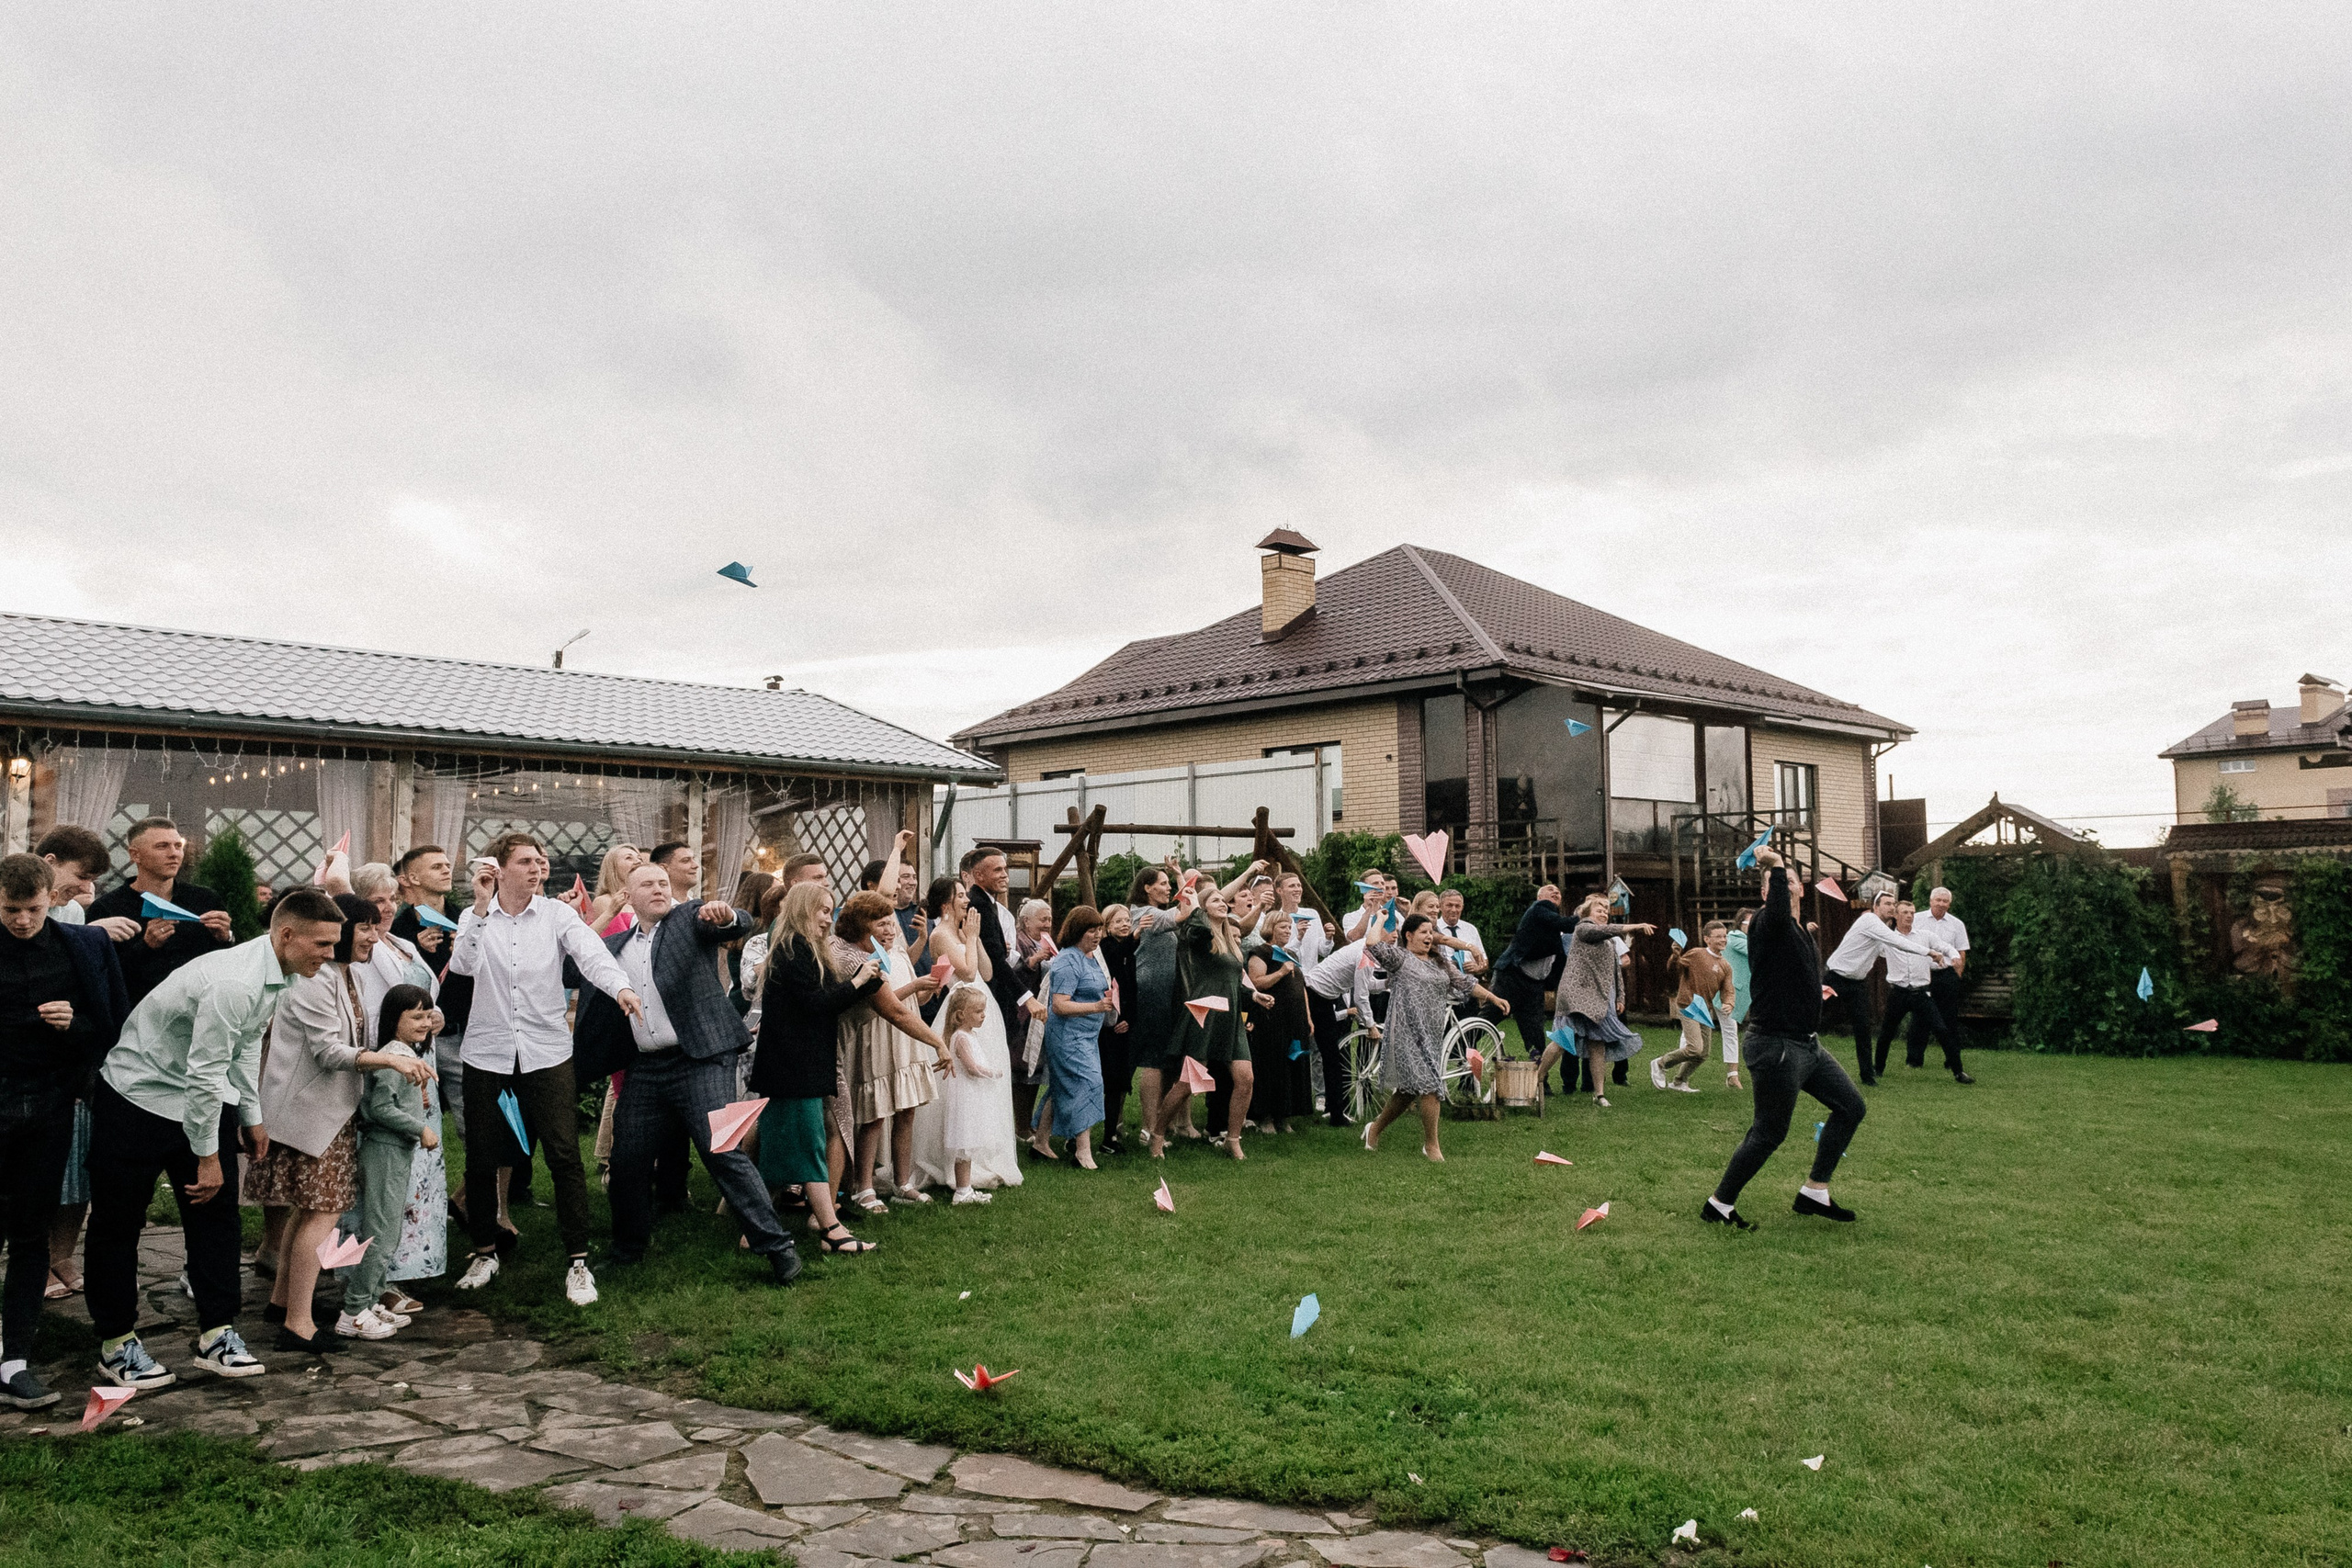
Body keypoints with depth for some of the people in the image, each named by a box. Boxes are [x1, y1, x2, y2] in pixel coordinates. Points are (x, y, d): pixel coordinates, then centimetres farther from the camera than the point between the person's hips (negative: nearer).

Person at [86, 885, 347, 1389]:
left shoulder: (278, 975, -3)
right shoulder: (234, 984, -33)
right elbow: (204, 1075, -28)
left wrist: (252, 1116, 14)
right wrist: (207, 1157, -18)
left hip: (205, 1100, 8)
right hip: (139, 1097, -8)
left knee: (217, 1215, 5)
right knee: (117, 1225, 5)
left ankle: (216, 1336, 11)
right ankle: (116, 1344, 17)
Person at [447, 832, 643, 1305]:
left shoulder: (556, 914, 0)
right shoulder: (476, 918, 3)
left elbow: (591, 954, -16)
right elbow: (463, 965, -15)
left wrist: (621, 987, -36)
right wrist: (481, 906, -21)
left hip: (547, 1053, -1)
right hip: (487, 1054, 1)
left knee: (565, 1156, -5)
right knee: (480, 1159, 10)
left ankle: (578, 1261, 4)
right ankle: (485, 1253, 30)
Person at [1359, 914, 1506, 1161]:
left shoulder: (1441, 962, 18)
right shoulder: (1399, 957, -5)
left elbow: (1465, 983, 22)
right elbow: (1372, 944, -19)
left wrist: (1493, 998, 18)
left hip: (1433, 1034, 8)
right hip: (1408, 1033, -8)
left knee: (1409, 1089, 12)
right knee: (1429, 1085, -11)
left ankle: (1375, 1129, 31)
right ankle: (1431, 1145, 1)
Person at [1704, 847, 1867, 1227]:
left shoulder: (1802, 932, 14)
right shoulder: (1768, 925, -14)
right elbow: (1778, 911, -40)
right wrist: (1774, 867, -33)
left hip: (1806, 1043, 10)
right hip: (1775, 1045, -10)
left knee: (1850, 1106, 11)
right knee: (1769, 1132, -5)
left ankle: (1814, 1192, 18)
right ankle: (1719, 1204, 9)